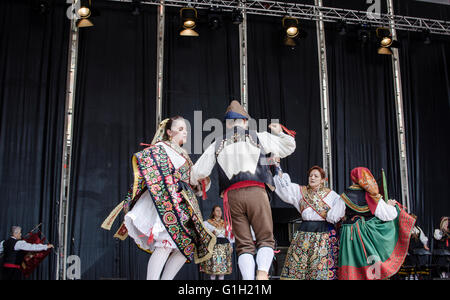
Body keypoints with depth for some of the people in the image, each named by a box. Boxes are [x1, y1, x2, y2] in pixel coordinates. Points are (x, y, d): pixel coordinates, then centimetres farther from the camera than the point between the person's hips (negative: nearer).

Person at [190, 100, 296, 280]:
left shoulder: (217, 145, 17)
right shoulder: (258, 138, 14)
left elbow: (199, 172, 16)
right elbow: (289, 146, 19)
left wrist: (194, 181, 39)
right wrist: (279, 133, 39)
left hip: (232, 195, 2)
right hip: (256, 192, -2)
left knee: (244, 244, 5)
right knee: (265, 238, 3)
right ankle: (262, 273, -22)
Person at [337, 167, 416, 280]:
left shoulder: (344, 197, -4)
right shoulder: (372, 197, -8)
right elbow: (388, 215, -6)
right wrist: (391, 205, 14)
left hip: (349, 236, 1)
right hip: (369, 235, -1)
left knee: (351, 270, 3)